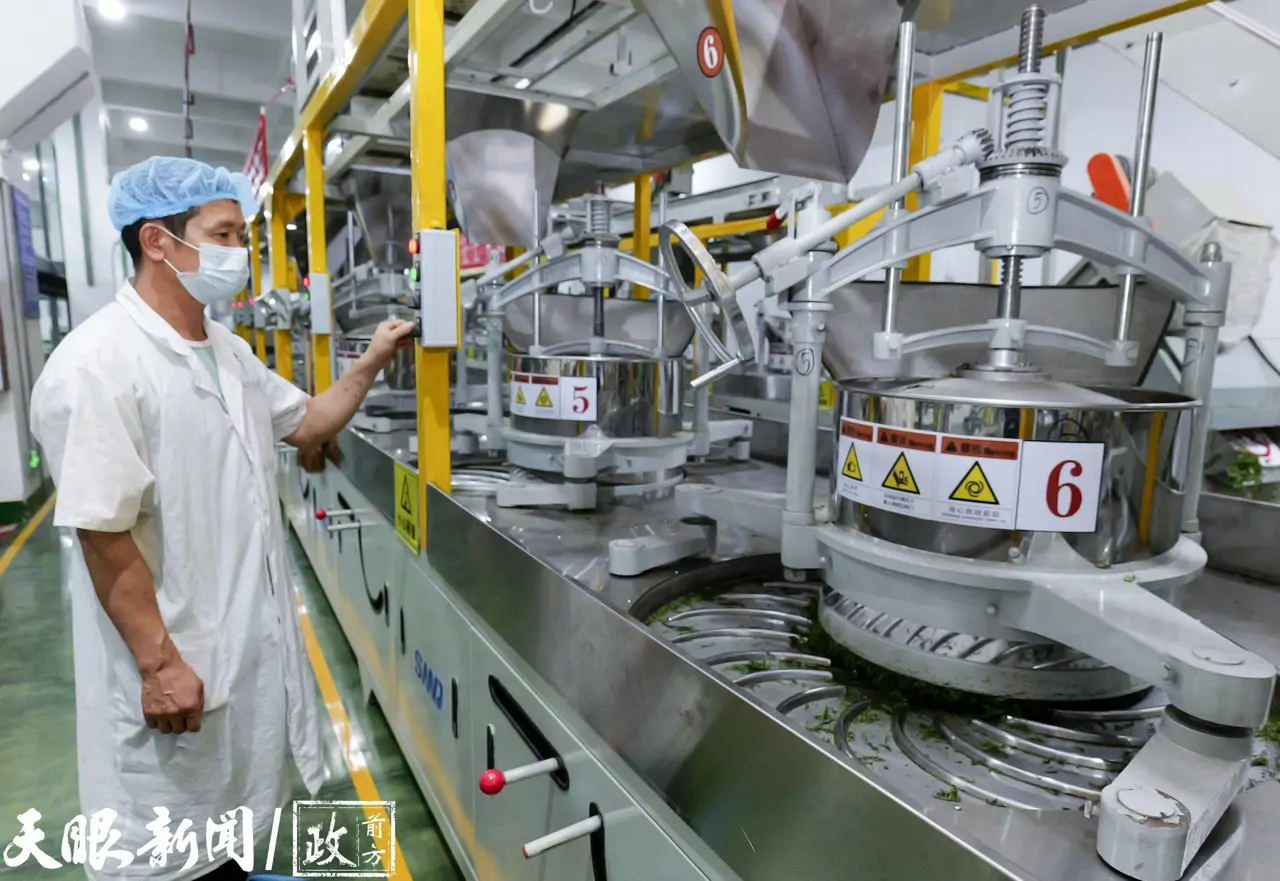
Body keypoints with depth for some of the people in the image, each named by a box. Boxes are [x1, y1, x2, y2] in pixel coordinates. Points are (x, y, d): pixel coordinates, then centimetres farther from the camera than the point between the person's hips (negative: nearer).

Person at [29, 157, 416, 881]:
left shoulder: (230, 351, 5)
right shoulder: (98, 366, -22)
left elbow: (306, 423, 17)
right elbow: (104, 535, -23)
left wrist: (371, 364, 4)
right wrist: (159, 662, -20)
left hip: (250, 636, 8)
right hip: (174, 660, -8)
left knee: (231, 812, 27)